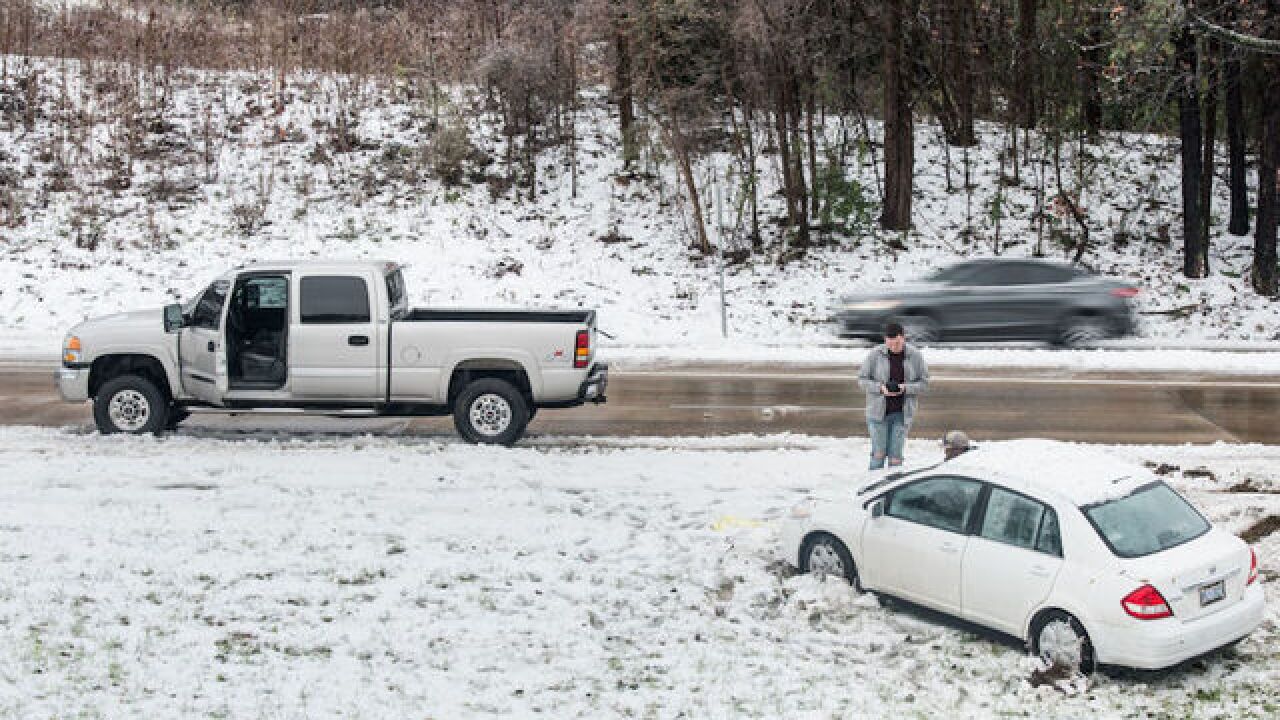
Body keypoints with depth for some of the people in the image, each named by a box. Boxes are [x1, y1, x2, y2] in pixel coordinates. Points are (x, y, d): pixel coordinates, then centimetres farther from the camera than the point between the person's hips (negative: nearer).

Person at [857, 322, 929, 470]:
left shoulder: (915, 356, -2)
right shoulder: (875, 355, -6)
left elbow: (924, 384, 1)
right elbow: (862, 380, -2)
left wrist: (905, 388, -18)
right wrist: (880, 388, -19)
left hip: (902, 413, 1)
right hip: (878, 412, -1)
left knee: (895, 456, -1)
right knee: (879, 453, -1)